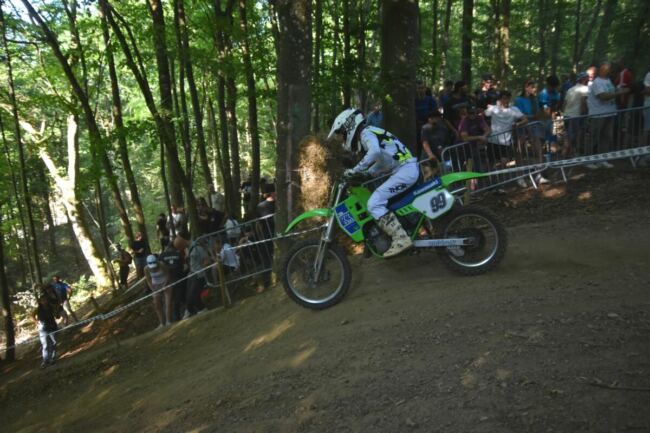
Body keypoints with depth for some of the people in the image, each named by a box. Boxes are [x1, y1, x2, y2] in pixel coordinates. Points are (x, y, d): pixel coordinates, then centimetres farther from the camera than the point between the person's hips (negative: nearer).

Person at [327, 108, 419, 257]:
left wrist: (354, 170, -25)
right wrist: (365, 174, 26)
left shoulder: (366, 133, -10)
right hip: (406, 169, 11)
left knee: (374, 203, -16)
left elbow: (375, 152, -32)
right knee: (381, 201, 23)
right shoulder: (370, 134, 21)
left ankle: (401, 239, -19)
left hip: (405, 169, -11)